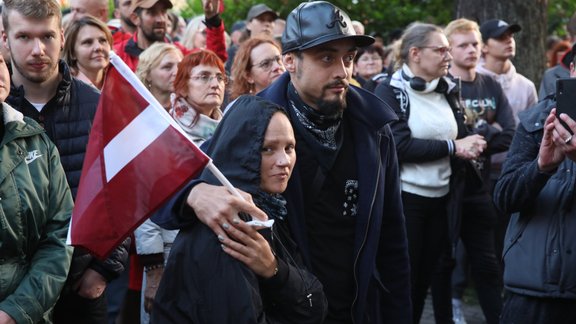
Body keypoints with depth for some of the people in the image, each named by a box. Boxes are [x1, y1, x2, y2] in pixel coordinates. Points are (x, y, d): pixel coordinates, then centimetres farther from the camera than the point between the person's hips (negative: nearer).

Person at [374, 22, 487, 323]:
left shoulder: (448, 89, 9)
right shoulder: (389, 90, -9)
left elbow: (461, 136, 15)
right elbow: (399, 145, -19)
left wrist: (472, 145, -9)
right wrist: (452, 147, -18)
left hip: (442, 197, 6)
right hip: (404, 198, -6)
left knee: (428, 275, 13)